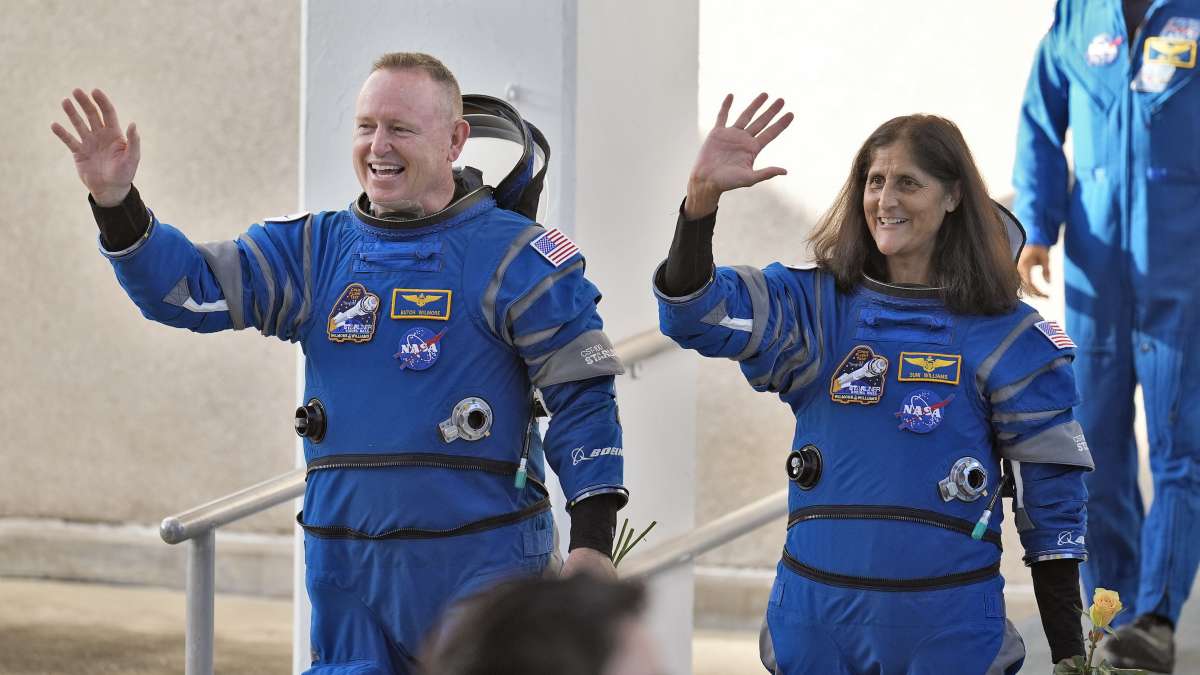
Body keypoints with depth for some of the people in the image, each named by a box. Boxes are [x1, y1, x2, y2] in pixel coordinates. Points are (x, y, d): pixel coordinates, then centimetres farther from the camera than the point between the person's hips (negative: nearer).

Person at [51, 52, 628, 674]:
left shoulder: (513, 256, -4)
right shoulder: (316, 249, 10)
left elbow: (582, 399, -5)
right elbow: (187, 288, 4)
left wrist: (592, 542, -12)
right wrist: (116, 203, -13)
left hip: (478, 558, -5)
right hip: (347, 572, 5)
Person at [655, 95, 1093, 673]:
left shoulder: (1007, 337, 0)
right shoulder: (817, 306, 5)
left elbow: (1051, 502, 2)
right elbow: (693, 313, -11)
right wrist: (703, 193, -27)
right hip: (816, 620, 2)